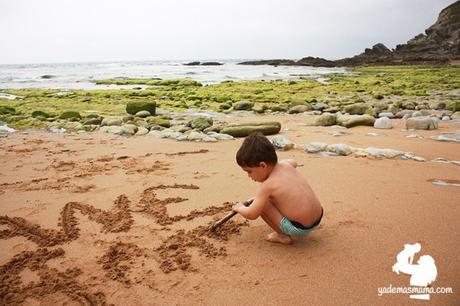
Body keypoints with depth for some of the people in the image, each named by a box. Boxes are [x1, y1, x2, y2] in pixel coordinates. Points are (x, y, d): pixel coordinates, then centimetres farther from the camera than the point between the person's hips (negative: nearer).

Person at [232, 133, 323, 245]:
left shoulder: (266, 186, -18)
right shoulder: (286, 164, 2)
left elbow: (251, 214, -16)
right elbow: (294, 162, 29)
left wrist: (239, 207, 6)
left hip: (299, 228, -8)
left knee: (261, 203, -7)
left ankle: (283, 236, 3)